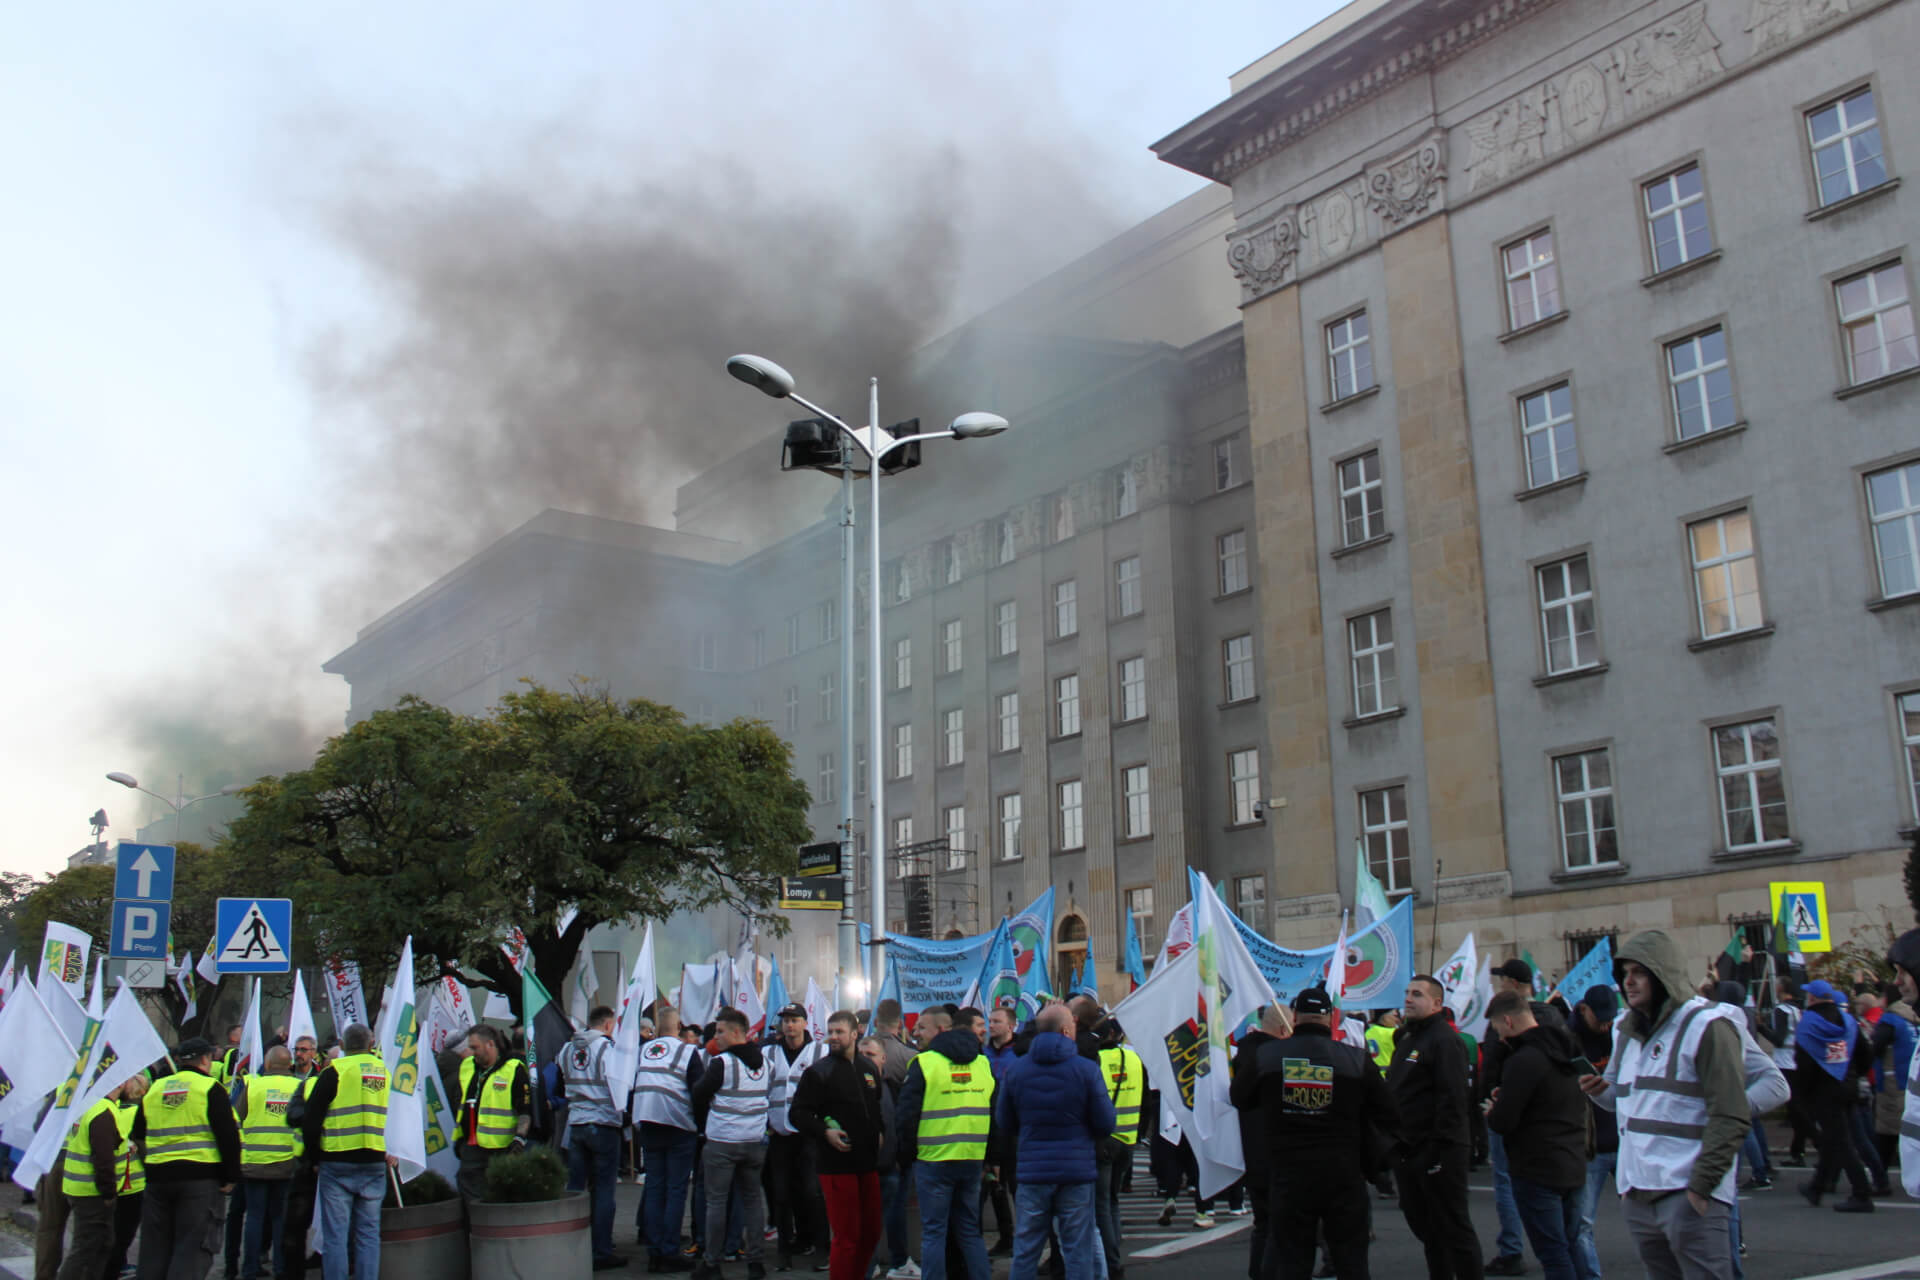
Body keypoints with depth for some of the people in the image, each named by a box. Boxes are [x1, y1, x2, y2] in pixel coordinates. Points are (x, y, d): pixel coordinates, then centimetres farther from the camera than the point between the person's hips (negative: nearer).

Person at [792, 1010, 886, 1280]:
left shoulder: (869, 1068, 13)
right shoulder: (818, 1071, -5)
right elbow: (798, 1113, -7)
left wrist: (878, 1132, 12)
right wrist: (824, 1132, -19)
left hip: (868, 1161, 6)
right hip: (837, 1164, -6)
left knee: (871, 1232, 11)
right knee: (846, 1236, -5)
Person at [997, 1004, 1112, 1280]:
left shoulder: (1016, 1070, 0)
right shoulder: (1087, 1070, -9)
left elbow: (1005, 1123, 7)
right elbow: (1106, 1124, -6)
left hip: (1031, 1172, 2)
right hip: (1076, 1172, -2)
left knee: (1025, 1250, 9)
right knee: (1078, 1250, 6)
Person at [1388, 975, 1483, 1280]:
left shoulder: (1444, 1039, -13)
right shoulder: (1406, 1039, 16)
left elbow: (1452, 1097, -21)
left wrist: (1440, 1146, -24)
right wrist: (1395, 1141, 18)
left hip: (1438, 1151, -9)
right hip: (1408, 1150, 10)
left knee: (1454, 1229, -3)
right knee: (1424, 1226, 16)